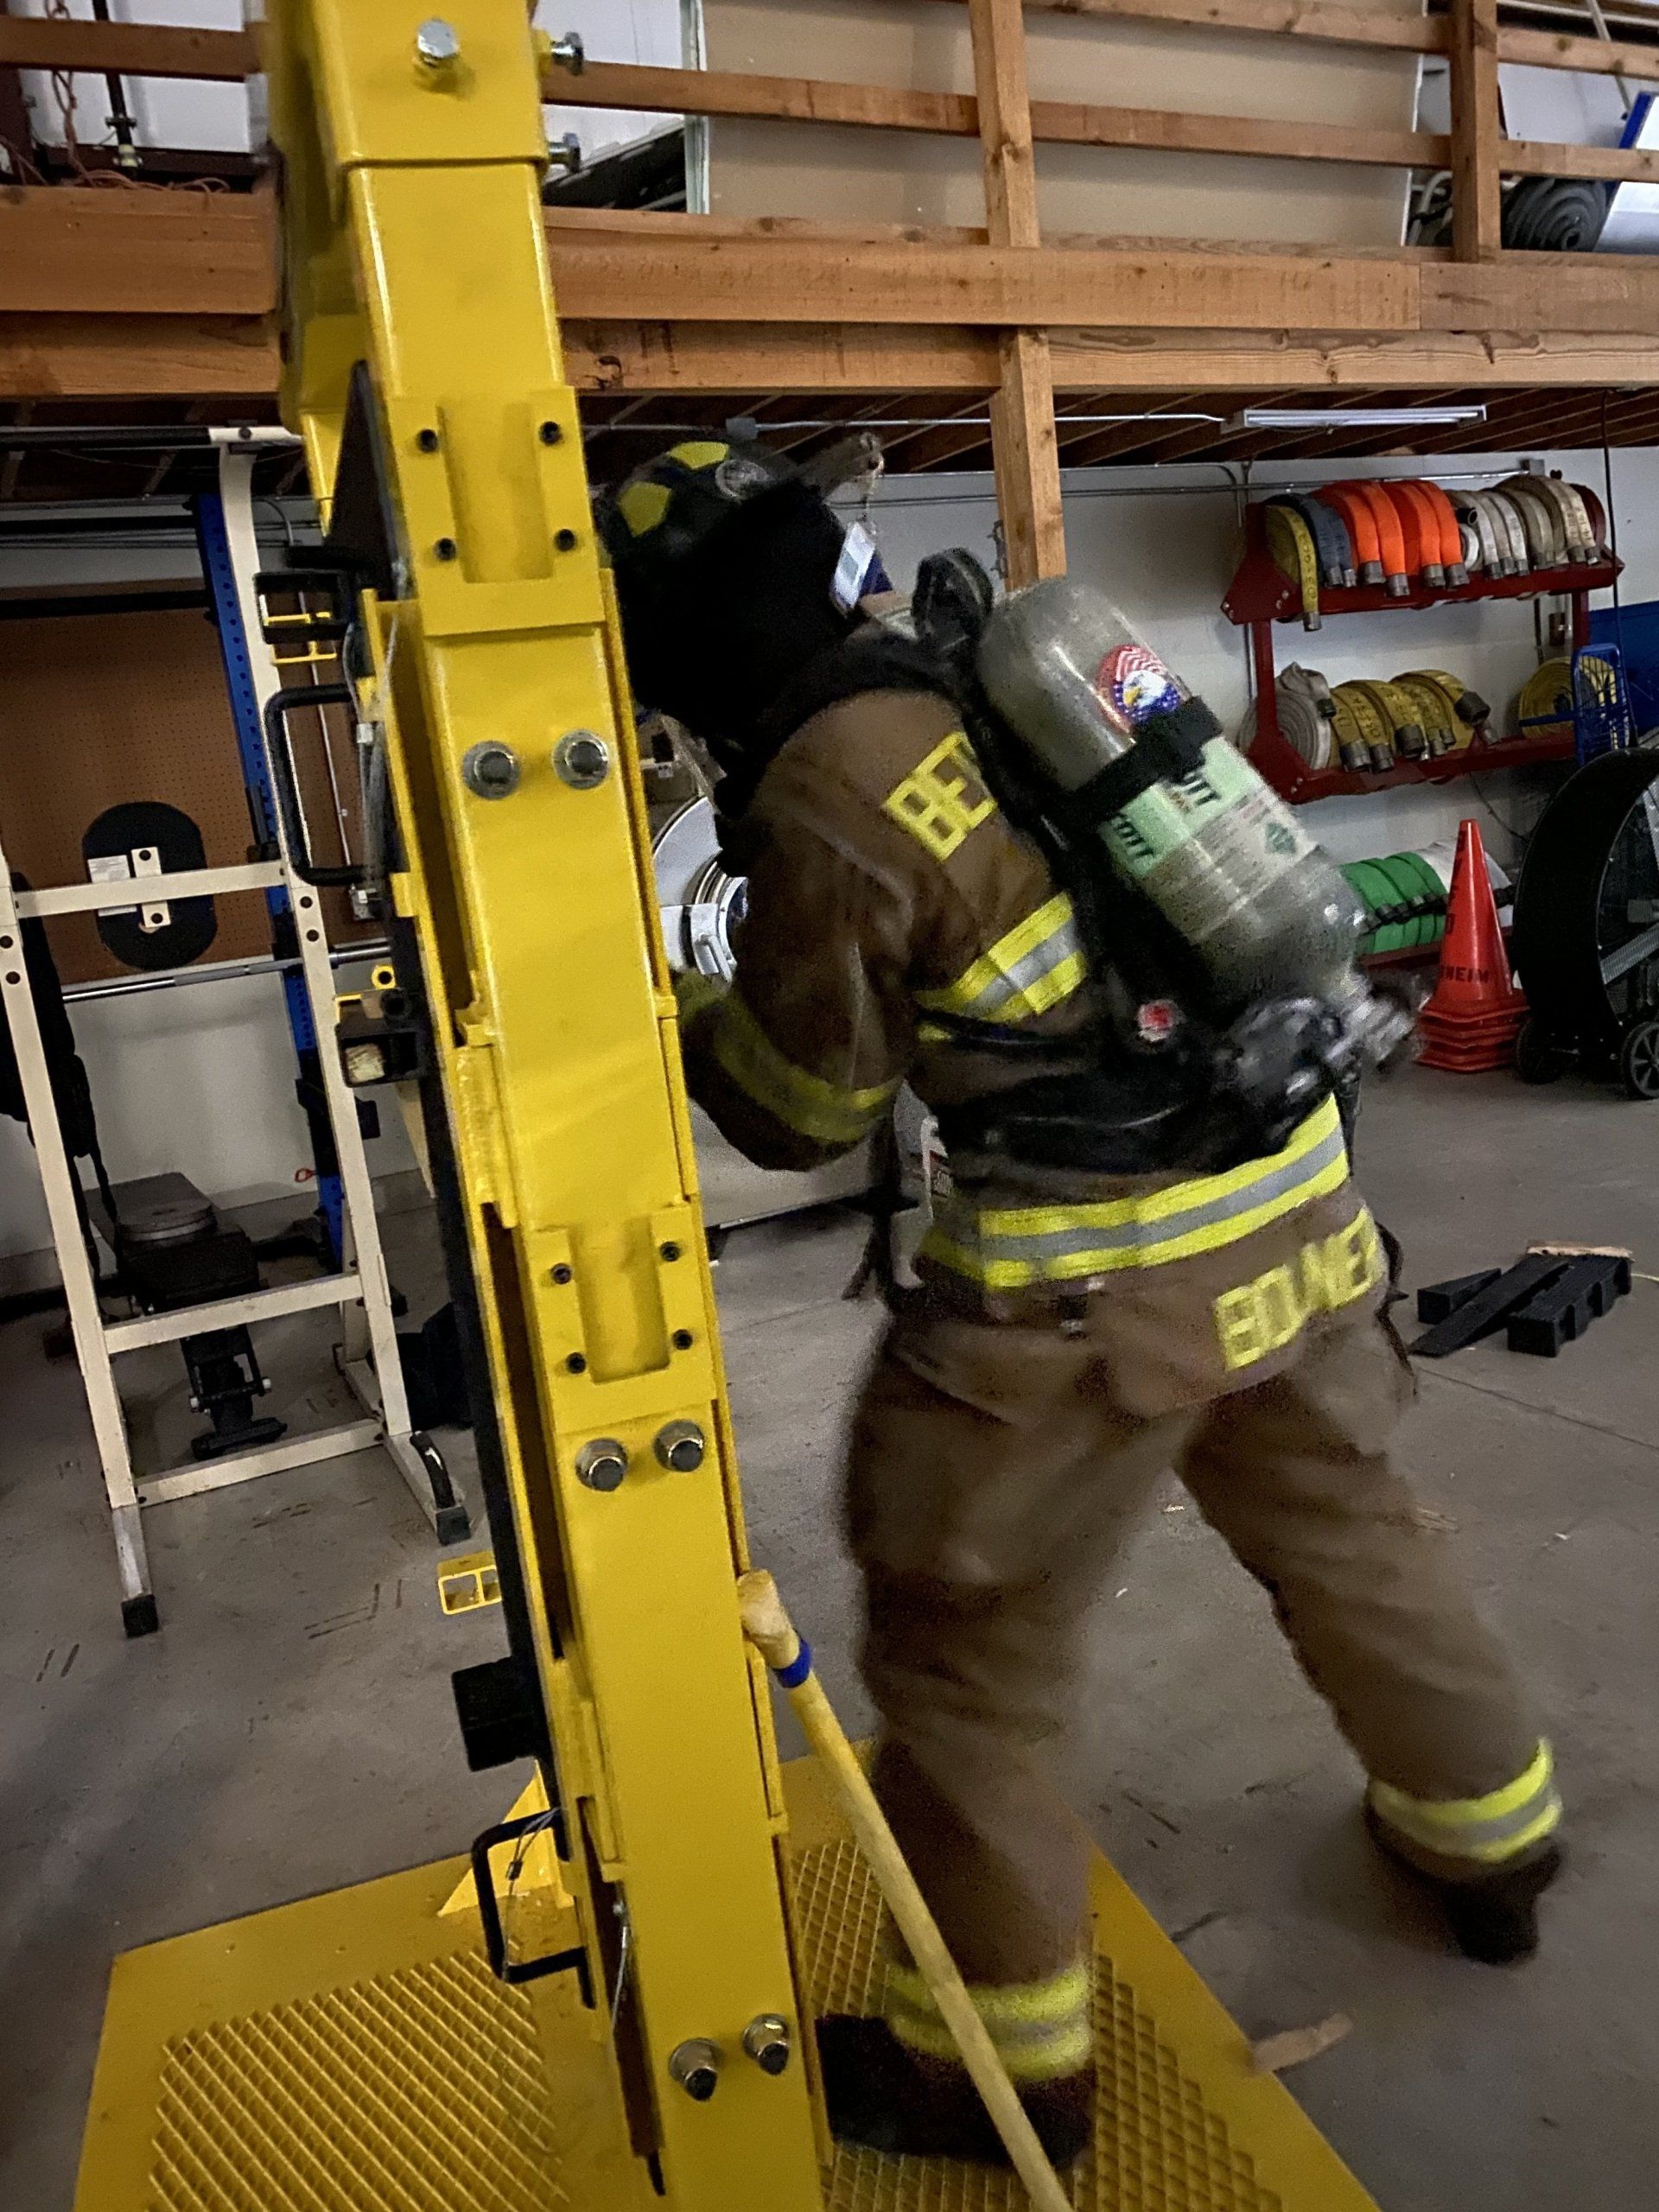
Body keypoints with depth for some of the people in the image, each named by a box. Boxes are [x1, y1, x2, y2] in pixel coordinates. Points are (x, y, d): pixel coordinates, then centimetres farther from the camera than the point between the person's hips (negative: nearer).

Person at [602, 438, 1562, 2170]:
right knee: (1342, 1528, 28)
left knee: (959, 1651, 11)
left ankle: (994, 2065, 29)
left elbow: (800, 1112, -4)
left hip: (1096, 1281, -8)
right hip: (1286, 1194, 8)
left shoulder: (821, 805, -16)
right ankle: (1484, 1845, 52)